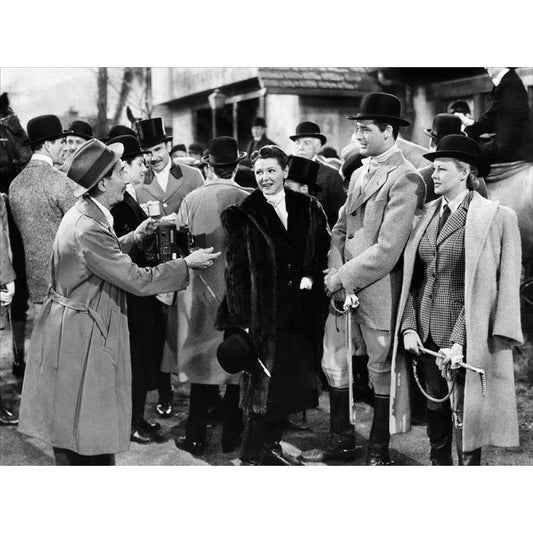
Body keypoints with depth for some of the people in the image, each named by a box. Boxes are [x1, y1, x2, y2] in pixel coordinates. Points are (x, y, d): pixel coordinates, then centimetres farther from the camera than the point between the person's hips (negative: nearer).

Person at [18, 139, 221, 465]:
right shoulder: (89, 228, -27)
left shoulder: (85, 214, 5)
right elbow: (138, 281, -23)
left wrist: (135, 237, 13)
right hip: (80, 337, -10)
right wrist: (187, 264, -13)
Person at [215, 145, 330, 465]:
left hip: (299, 314, 4)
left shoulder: (308, 208, 7)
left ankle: (271, 446, 29)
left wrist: (311, 277, -8)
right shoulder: (242, 215, -5)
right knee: (263, 383, -1)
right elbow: (236, 271, -7)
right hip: (262, 313, -4)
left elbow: (323, 250, 12)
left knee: (290, 383, 11)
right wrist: (238, 322, -12)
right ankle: (252, 456, 13)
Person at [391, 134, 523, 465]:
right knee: (436, 410, 14)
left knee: (465, 416, 0)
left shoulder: (497, 217, -7)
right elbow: (411, 277, 10)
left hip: (465, 336, -5)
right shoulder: (428, 214, 10)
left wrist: (458, 342, -18)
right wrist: (408, 327, -3)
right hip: (425, 334, 5)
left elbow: (494, 285, -12)